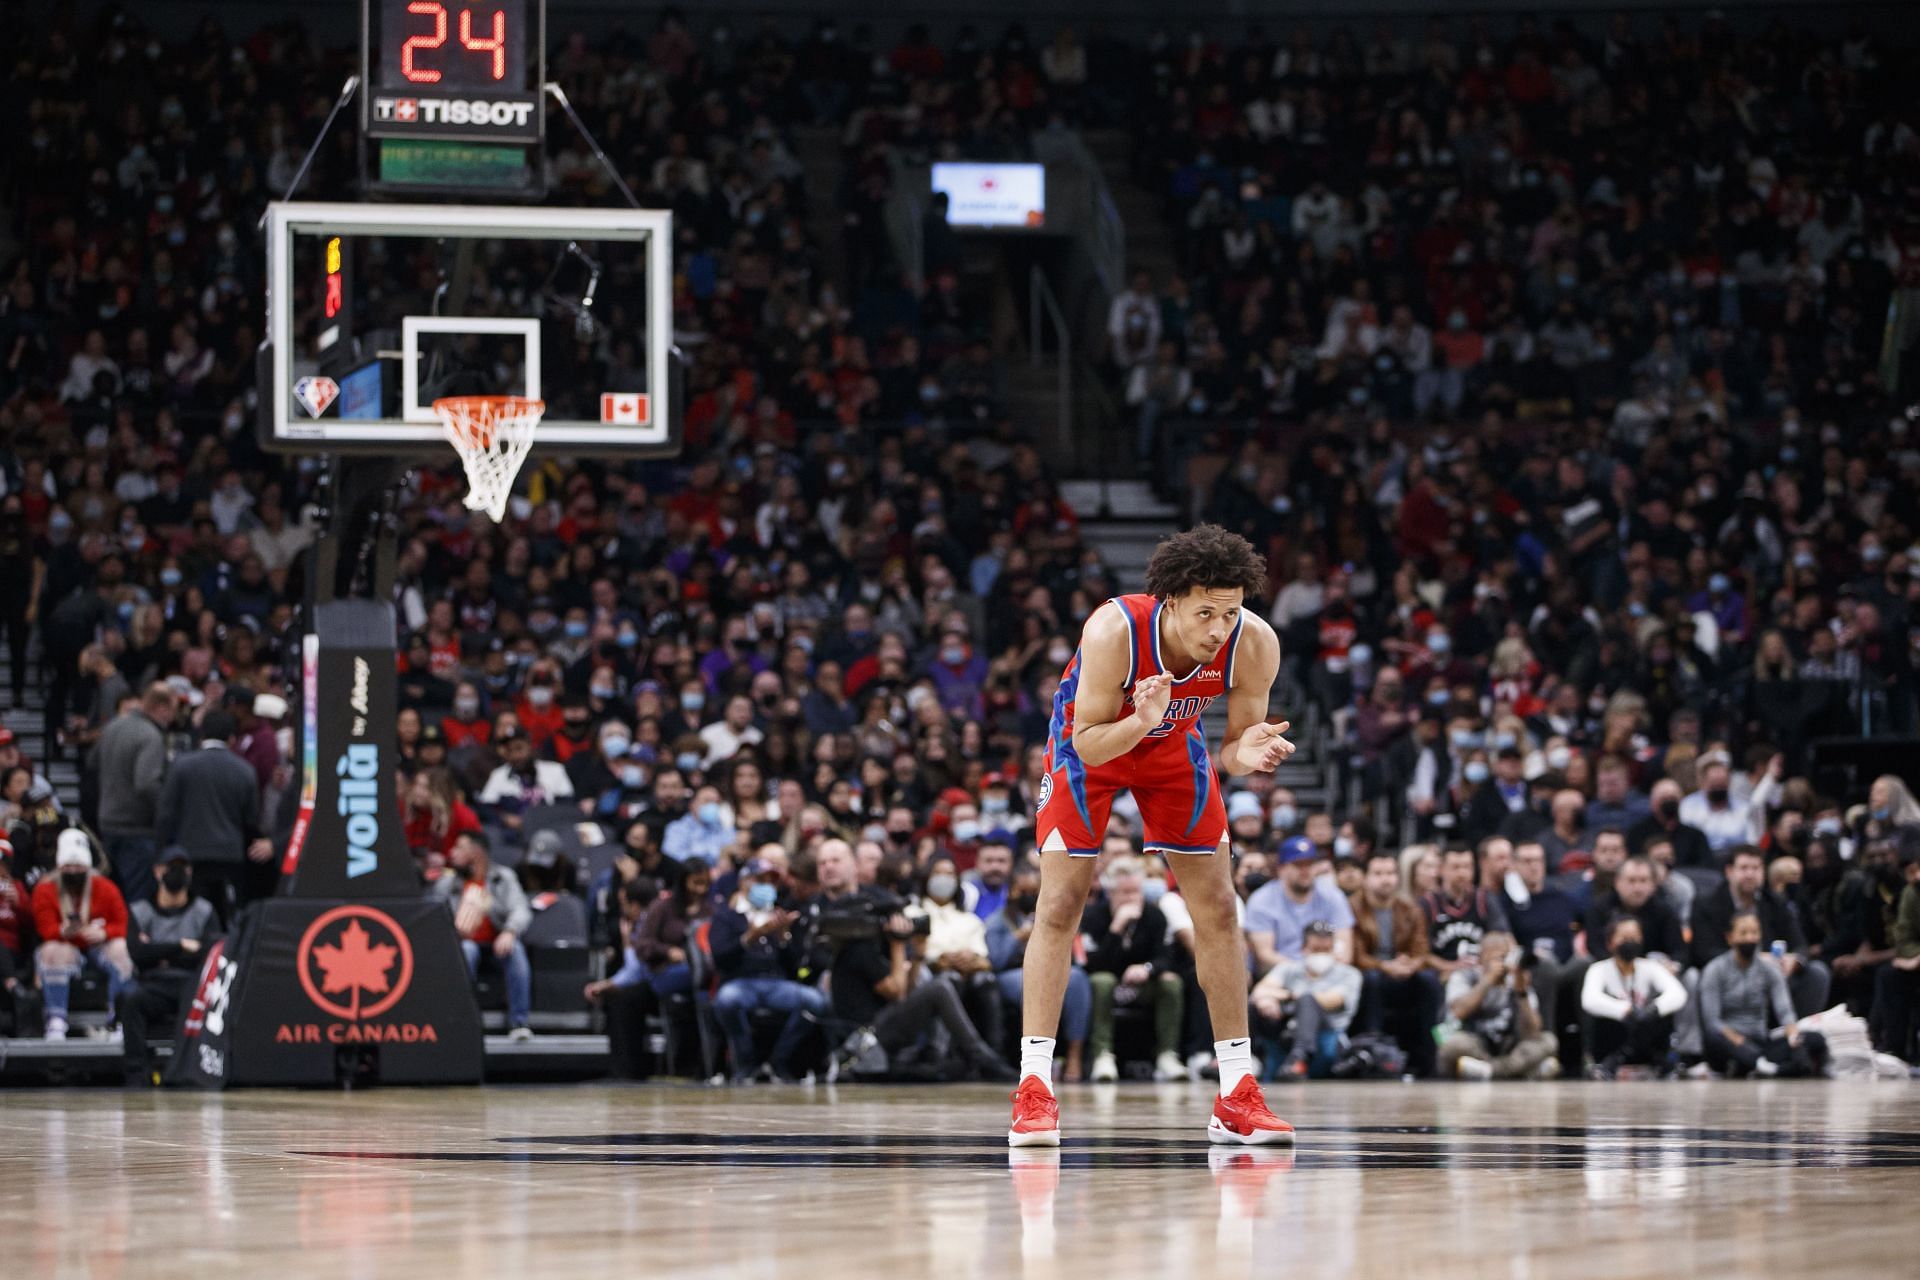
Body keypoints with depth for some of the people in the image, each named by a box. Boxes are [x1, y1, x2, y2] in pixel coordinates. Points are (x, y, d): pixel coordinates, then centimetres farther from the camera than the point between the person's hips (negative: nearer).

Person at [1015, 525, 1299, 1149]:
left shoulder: (1254, 644, -30)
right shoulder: (1113, 630, -39)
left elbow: (1238, 743, -16)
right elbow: (1089, 744, -31)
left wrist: (1247, 754, -40)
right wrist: (1139, 722, -51)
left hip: (1173, 744, 3)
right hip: (1093, 741, -3)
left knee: (1218, 909, 0)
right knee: (1060, 906, -12)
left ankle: (1237, 1095, 7)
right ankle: (1034, 1088, -10)